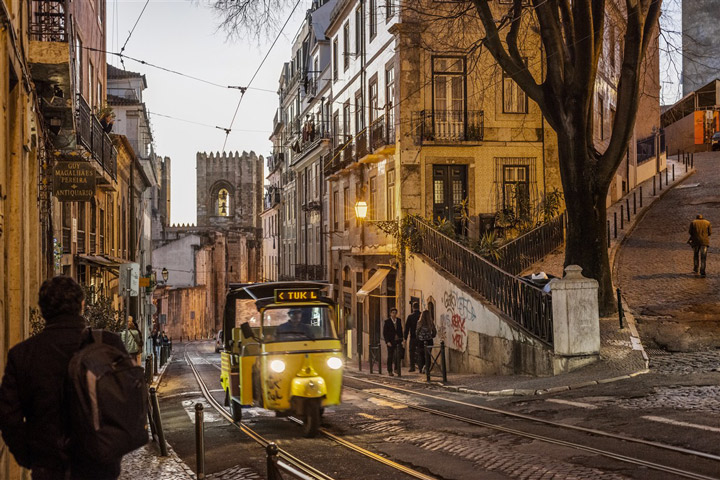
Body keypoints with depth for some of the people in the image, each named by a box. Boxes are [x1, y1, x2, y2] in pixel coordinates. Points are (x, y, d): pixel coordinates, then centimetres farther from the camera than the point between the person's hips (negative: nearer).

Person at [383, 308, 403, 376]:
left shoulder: (398, 321, 10)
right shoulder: (387, 321, -2)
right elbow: (384, 333, -3)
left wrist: (401, 339, 7)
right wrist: (387, 341, -12)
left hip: (398, 341, 3)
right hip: (390, 342, -3)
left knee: (398, 355, -6)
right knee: (390, 356, 2)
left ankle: (396, 369, 9)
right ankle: (390, 371, 9)